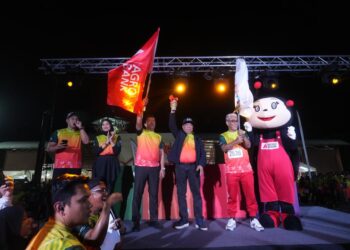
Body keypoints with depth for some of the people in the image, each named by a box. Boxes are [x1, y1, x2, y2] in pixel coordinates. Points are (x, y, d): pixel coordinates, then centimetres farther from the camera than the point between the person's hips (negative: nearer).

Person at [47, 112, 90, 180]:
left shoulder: (80, 133, 16)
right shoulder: (58, 132, 11)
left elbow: (86, 141, -5)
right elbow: (49, 148, 9)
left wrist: (81, 128, -1)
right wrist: (57, 147, -13)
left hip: (75, 167, 1)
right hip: (60, 166, -1)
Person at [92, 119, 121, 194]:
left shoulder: (116, 137, 7)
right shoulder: (97, 138, 11)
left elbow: (117, 151, -5)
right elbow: (96, 151, -4)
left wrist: (111, 141, -11)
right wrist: (106, 142, -9)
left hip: (112, 163, -1)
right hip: (100, 163, 1)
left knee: (111, 186, -2)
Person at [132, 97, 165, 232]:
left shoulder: (158, 137, 15)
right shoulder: (141, 132, 7)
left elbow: (161, 153, 12)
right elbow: (138, 120, -12)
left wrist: (162, 167, 4)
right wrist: (143, 105, -14)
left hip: (155, 168, 3)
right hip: (141, 166, -3)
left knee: (154, 194, 8)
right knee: (137, 193, -1)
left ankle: (153, 219, 17)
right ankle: (136, 221, 7)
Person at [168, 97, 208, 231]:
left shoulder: (197, 139, 15)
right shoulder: (179, 135, 12)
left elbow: (202, 153, 9)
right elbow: (172, 125, -3)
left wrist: (201, 164, -9)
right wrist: (173, 110, -12)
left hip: (193, 167, 0)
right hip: (180, 167, 0)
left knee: (196, 193, 1)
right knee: (181, 193, 5)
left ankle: (199, 220, 8)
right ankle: (184, 220, 15)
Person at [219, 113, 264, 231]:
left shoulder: (242, 133, 13)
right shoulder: (223, 136, 8)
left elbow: (248, 145, -3)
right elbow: (224, 148, -10)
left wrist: (244, 137, -22)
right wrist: (235, 141, -24)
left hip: (246, 168, 1)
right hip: (231, 170, -1)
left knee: (250, 194, 2)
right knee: (232, 195, 3)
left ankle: (253, 219, 10)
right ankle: (232, 219, 11)